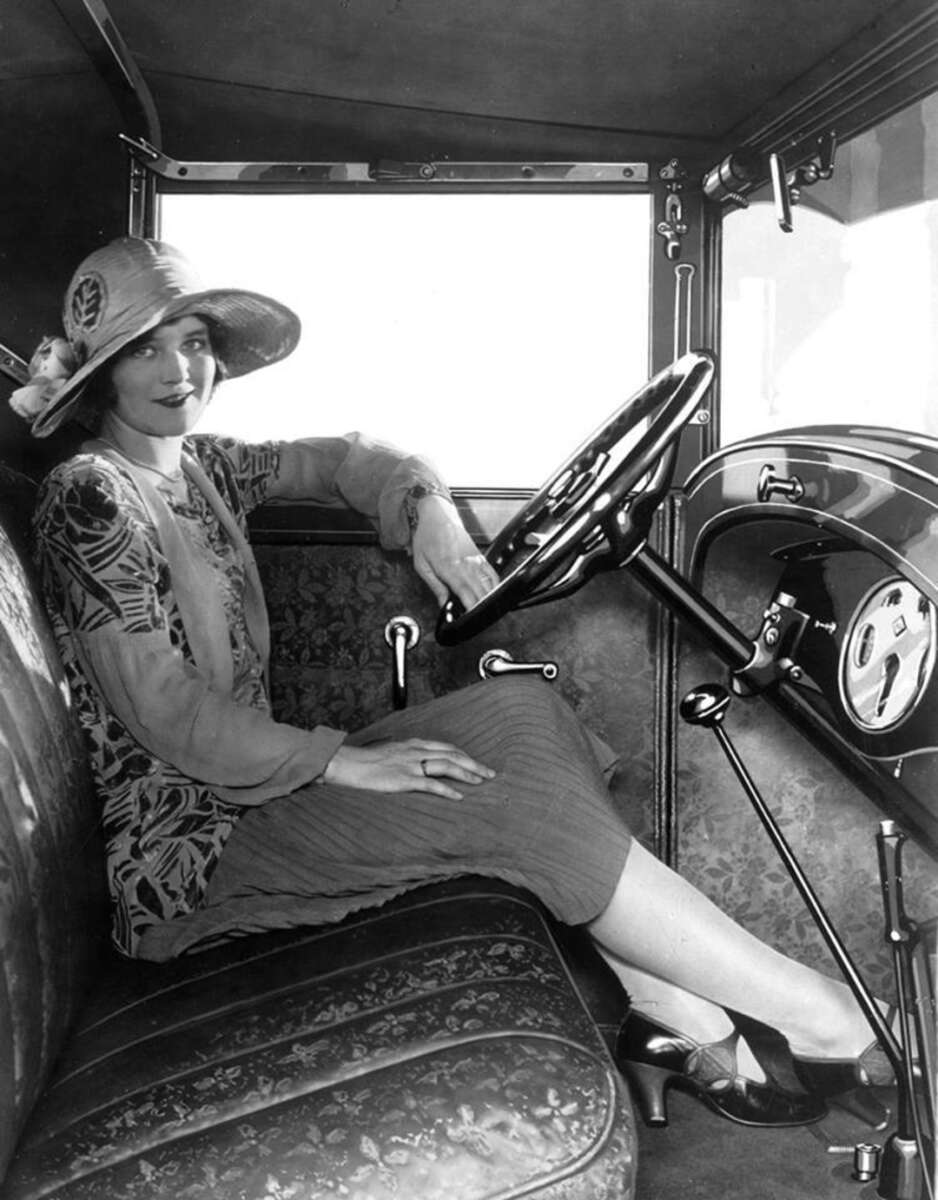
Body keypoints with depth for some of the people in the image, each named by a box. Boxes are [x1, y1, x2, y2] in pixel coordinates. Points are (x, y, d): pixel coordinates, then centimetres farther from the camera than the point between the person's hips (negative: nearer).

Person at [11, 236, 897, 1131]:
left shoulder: (198, 467, 12)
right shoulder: (88, 498, -13)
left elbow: (341, 459, 21)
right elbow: (164, 714, -18)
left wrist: (425, 509, 0)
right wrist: (341, 761, -21)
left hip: (253, 787, 8)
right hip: (184, 861, -8)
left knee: (518, 710, -8)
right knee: (517, 806, -21)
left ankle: (678, 1023, -12)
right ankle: (827, 1024, -13)